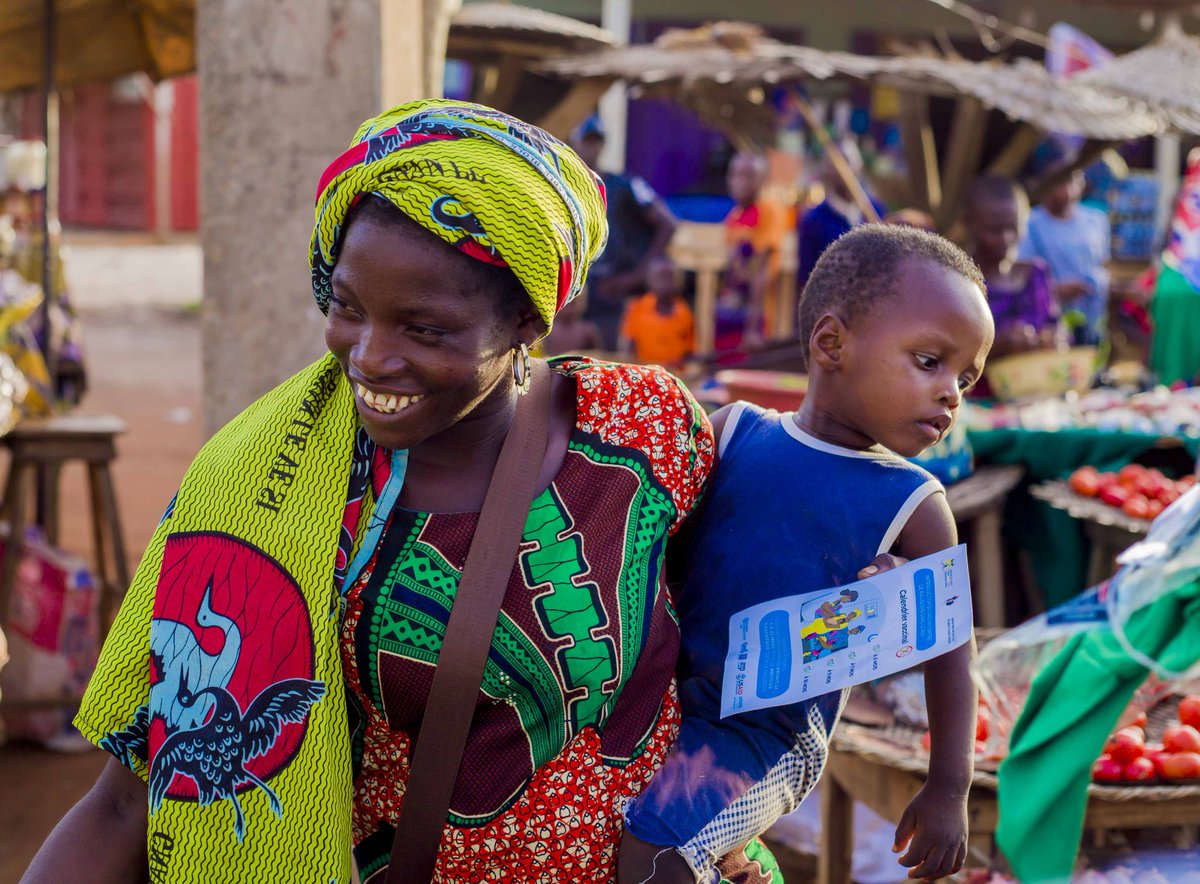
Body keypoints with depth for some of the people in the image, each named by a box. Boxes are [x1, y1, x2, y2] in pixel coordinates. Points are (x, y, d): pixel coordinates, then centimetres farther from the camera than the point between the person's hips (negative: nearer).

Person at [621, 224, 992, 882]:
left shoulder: (910, 507, -3)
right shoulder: (732, 433, -1)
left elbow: (949, 648, 3)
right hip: (660, 696, 4)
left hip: (769, 738, -4)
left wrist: (948, 789, 0)